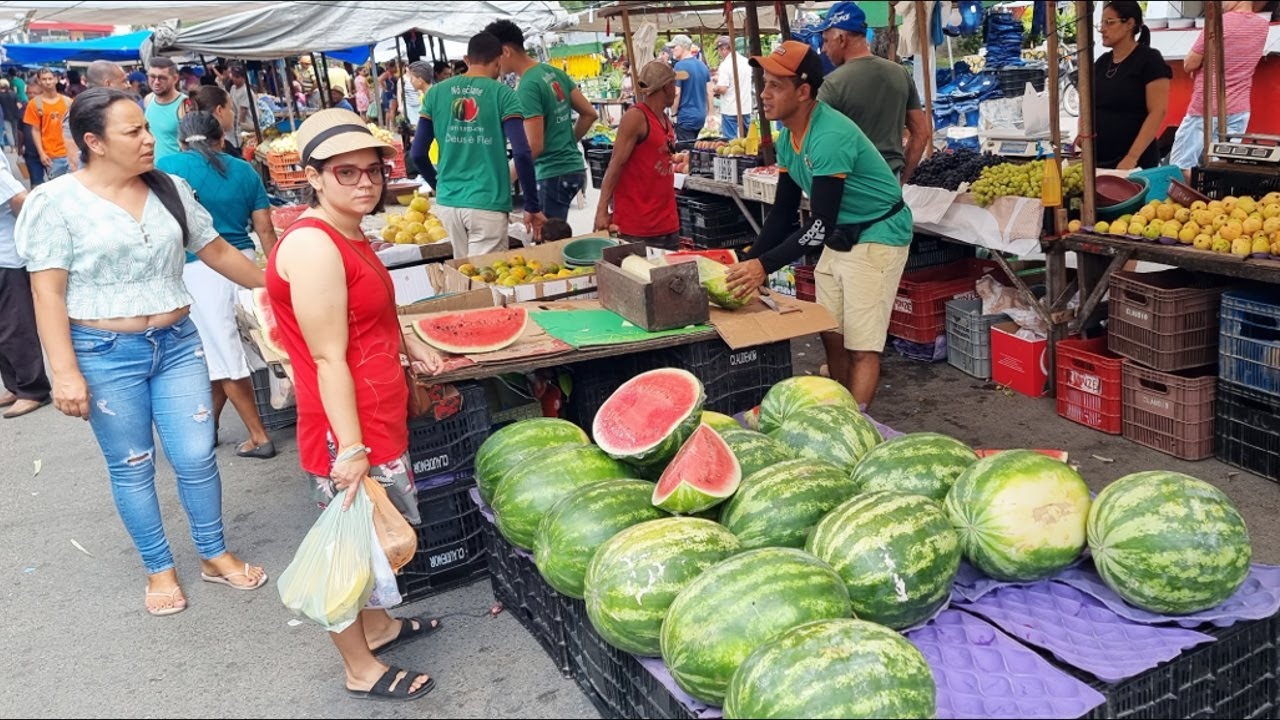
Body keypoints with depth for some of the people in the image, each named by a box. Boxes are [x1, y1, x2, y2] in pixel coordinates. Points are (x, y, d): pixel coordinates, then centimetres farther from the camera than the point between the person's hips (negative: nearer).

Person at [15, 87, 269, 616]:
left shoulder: (170, 190, 4)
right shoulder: (55, 202, -9)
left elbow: (216, 251, 13)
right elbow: (48, 294, -10)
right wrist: (66, 373, -16)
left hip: (177, 344, 3)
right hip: (106, 356, -3)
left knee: (197, 456, 4)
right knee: (131, 467, 9)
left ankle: (215, 555, 24)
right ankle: (159, 568, 25)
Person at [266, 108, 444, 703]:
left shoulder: (349, 234, 10)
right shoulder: (313, 246, -21)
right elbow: (328, 358, -24)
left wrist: (411, 345, 22)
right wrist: (351, 448, -24)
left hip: (380, 419, 10)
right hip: (348, 430, -10)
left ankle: (380, 626, 44)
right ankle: (363, 671, 25)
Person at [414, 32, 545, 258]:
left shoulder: (436, 92, 5)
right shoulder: (502, 95, -5)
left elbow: (417, 153, 7)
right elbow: (522, 154, -13)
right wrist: (533, 206, -5)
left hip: (447, 202, 5)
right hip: (487, 204, -4)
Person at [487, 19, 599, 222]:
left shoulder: (527, 87, -18)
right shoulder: (554, 72, 8)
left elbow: (534, 146, -22)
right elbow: (590, 114, 12)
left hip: (553, 173, -9)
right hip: (573, 166, 9)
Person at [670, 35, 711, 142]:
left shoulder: (680, 66, -12)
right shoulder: (702, 65, 9)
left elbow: (676, 93, -15)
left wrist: (673, 114, -5)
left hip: (686, 117, -7)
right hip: (701, 116, 7)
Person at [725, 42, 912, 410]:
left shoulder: (829, 136, -29)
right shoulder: (788, 137, 1)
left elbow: (820, 224, -32)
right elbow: (784, 211, 6)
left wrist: (766, 265, -35)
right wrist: (749, 261, -3)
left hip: (876, 238, -9)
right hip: (838, 238, 9)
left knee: (861, 347, -8)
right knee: (831, 336, 13)